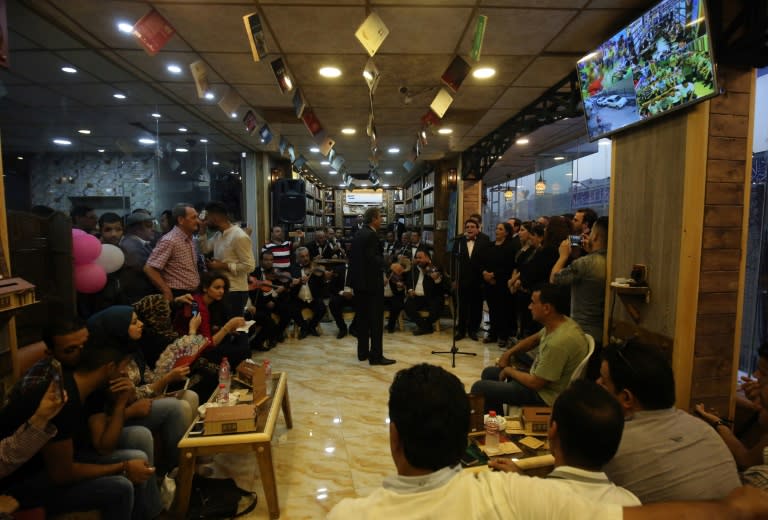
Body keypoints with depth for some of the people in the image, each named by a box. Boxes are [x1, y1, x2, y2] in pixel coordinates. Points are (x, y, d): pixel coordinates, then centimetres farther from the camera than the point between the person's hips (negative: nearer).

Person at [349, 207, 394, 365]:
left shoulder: (357, 234, 12)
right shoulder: (371, 235, -16)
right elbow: (372, 259, -24)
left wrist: (354, 279, 18)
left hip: (359, 281, 9)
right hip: (371, 282, -9)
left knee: (363, 317, 14)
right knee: (376, 319, -3)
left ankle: (363, 352, 22)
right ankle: (376, 356, 1)